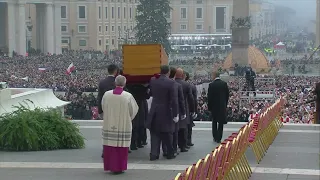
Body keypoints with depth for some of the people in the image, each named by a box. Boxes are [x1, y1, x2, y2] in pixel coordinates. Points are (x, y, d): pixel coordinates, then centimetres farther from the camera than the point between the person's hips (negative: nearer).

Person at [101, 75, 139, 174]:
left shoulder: (106, 94, -6)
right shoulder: (128, 96, -13)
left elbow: (103, 108, 7)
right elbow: (133, 110, -3)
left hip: (109, 124, 2)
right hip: (124, 125, -2)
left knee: (110, 145, 10)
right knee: (121, 147, 6)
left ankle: (111, 166, 15)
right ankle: (120, 167, 10)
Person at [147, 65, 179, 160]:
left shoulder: (152, 81, 0)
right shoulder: (170, 82, -13)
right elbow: (174, 100, -14)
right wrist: (175, 114, -11)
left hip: (154, 112, 3)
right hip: (166, 112, -3)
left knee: (155, 134, 7)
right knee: (167, 134, 10)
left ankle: (154, 154, 4)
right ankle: (170, 153, 19)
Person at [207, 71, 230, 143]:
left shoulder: (211, 85, -11)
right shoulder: (224, 84, -2)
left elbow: (209, 97, -8)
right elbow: (227, 95, 3)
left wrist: (209, 106, 2)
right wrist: (225, 104, 14)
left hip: (214, 106, -2)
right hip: (222, 106, 2)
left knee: (214, 122, 14)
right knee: (221, 122, 6)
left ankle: (215, 137, 17)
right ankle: (219, 138, 5)